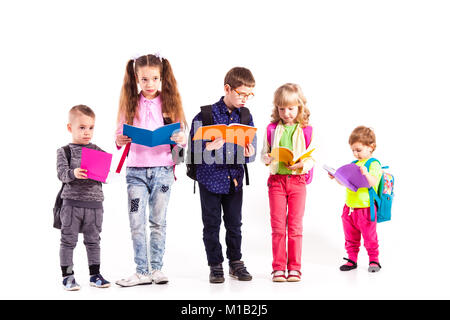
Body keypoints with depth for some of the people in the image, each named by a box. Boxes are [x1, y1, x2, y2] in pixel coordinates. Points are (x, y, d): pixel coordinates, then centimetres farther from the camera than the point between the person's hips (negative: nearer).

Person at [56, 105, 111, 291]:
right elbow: (62, 173, -12)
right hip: (72, 202, -2)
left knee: (93, 240, 11)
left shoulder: (98, 151, 7)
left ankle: (95, 275, 21)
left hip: (94, 202, 3)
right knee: (69, 240, 3)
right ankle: (67, 275, 13)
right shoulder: (65, 151, 0)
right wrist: (73, 173, -32)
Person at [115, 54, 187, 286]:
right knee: (136, 223, -1)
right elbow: (120, 134, 6)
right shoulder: (130, 104, 5)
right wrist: (119, 141, -16)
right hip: (136, 170, 1)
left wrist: (181, 139, -19)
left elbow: (180, 135, 3)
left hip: (162, 168, 0)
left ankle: (157, 268, 17)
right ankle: (141, 271, 7)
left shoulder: (169, 102, 3)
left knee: (158, 221, 7)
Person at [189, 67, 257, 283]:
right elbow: (194, 147, -8)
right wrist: (209, 147, -27)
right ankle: (215, 265, 17)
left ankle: (235, 263, 24)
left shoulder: (246, 116, 3)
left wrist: (249, 153, -15)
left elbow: (251, 147, 7)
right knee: (212, 224, 5)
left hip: (234, 179, 3)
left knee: (234, 224, 10)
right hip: (211, 178, -3)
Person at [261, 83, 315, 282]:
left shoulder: (306, 130, 1)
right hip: (276, 180, 1)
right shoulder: (272, 129, 5)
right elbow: (264, 152, 10)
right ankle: (278, 267, 11)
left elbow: (312, 159, 1)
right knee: (277, 226, 3)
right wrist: (266, 159, -12)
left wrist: (301, 164, -19)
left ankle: (294, 267, 12)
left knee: (295, 226, 4)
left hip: (297, 180, -1)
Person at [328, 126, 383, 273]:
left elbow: (373, 183, -22)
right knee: (351, 238, 13)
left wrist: (366, 174, -38)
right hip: (350, 208, 7)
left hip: (365, 209, -7)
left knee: (370, 238, 3)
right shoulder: (354, 164, 13)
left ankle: (374, 260, 18)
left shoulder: (374, 164, -9)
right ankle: (352, 259, 24)